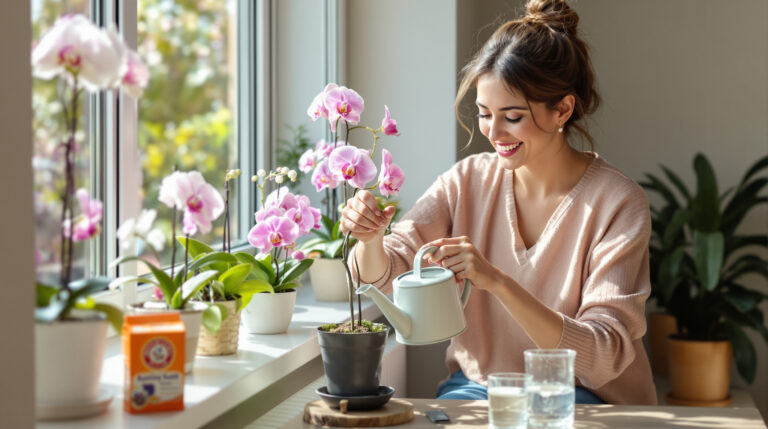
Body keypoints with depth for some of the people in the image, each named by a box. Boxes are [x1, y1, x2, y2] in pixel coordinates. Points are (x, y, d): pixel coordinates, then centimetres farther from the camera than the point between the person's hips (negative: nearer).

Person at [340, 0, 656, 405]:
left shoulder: (617, 202, -12)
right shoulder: (467, 181, 1)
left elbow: (604, 357, -20)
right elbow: (379, 275, -3)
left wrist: (497, 281, -32)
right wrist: (370, 238, -27)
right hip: (475, 386, 3)